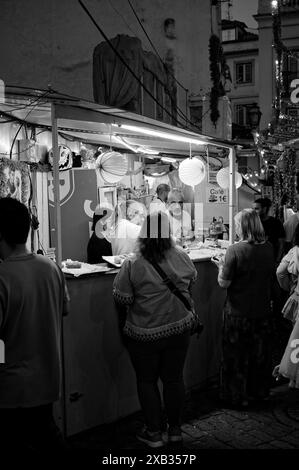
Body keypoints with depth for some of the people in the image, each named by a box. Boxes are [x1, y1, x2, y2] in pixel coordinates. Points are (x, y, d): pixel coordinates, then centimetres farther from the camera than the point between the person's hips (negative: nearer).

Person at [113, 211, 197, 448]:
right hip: (179, 329, 3)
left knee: (147, 381, 14)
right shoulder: (182, 258, -7)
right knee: (174, 378, 16)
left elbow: (122, 298, -12)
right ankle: (175, 429, 30)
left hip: (145, 334, -3)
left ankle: (154, 432, 22)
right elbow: (192, 279, 13)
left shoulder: (133, 265, -17)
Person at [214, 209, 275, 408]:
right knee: (261, 354, 21)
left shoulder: (235, 250, -22)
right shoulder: (269, 248, -5)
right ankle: (260, 391, 38)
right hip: (263, 312, 5)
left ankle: (238, 397, 25)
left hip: (239, 314, -5)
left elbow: (224, 283, -17)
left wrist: (221, 267, 1)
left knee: (237, 357, 12)